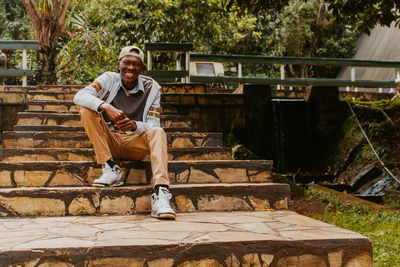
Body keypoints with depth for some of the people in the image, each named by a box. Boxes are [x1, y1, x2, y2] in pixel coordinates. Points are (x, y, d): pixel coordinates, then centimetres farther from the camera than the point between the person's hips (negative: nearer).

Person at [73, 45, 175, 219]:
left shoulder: (152, 88, 0)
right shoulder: (109, 79, -2)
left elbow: (154, 124, -6)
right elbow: (79, 96, -18)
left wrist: (135, 125, -29)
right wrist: (106, 107, -36)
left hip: (135, 144, 0)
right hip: (109, 142, 1)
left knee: (158, 133, -29)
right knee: (87, 111, -20)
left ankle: (160, 194, -47)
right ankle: (110, 170, -23)